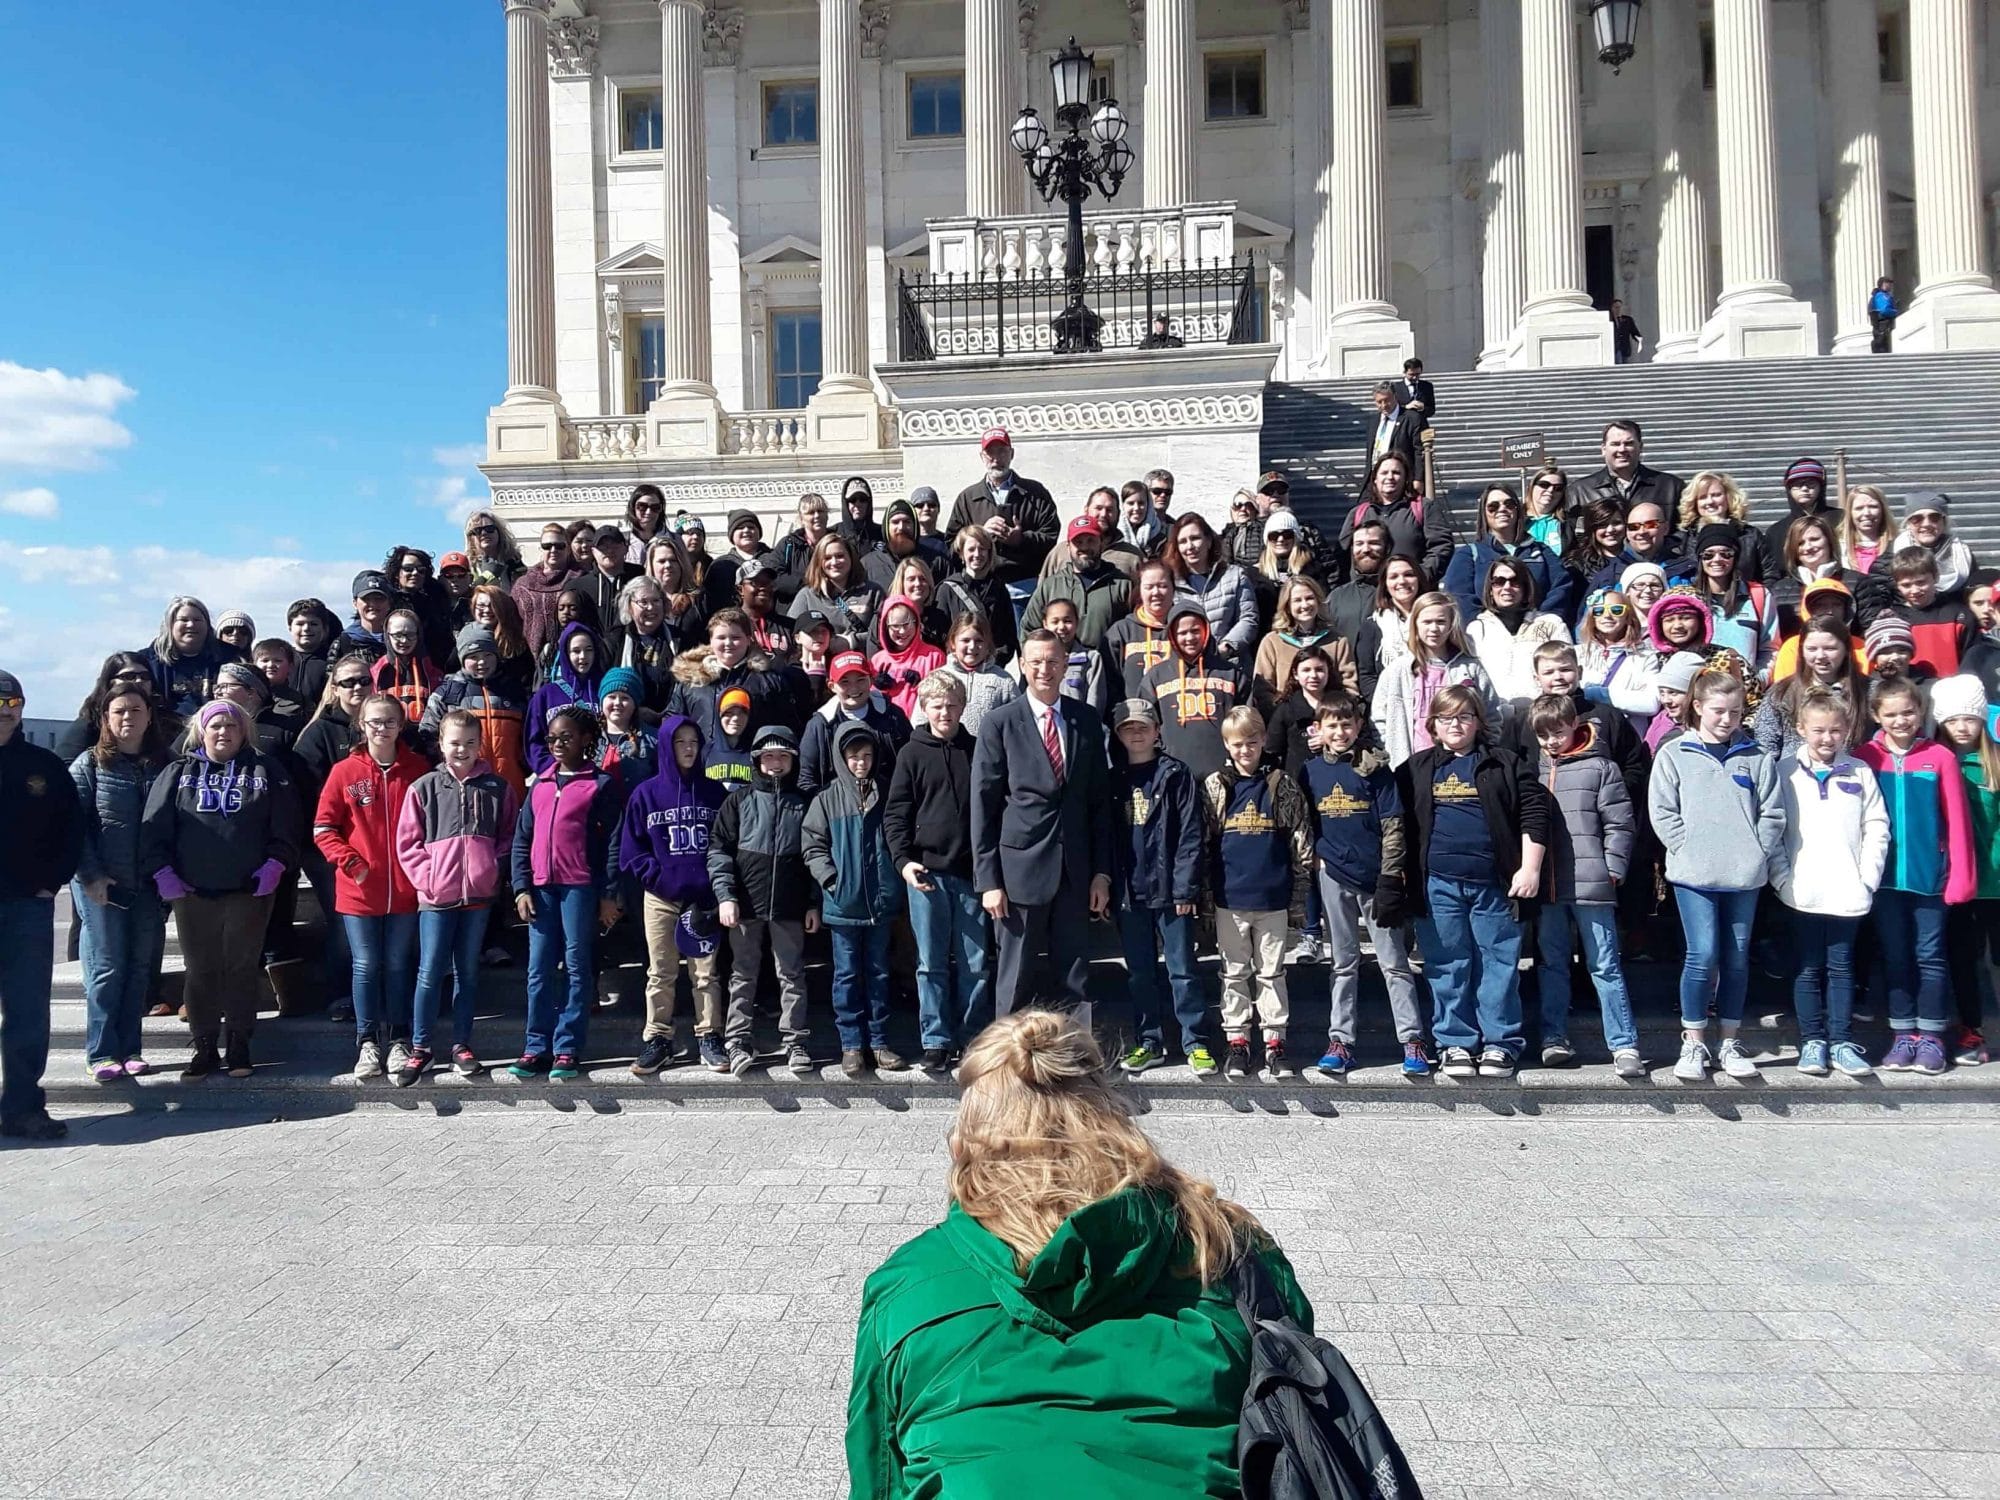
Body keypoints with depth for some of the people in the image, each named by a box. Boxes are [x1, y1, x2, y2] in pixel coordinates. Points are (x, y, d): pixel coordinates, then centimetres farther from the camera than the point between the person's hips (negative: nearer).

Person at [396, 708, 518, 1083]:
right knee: (430, 972, 1)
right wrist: (426, 878, -8)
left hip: (479, 895, 1)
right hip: (436, 897, -1)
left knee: (468, 972, 11)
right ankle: (419, 1048, 12)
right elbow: (407, 842, 1)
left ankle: (462, 1045, 20)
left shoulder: (498, 788, 3)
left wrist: (495, 871, -4)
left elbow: (509, 837, 8)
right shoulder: (424, 787, 1)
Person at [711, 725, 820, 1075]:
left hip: (790, 906, 0)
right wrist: (724, 895, -10)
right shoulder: (740, 800, 4)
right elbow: (718, 848, 0)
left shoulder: (804, 803, 7)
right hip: (745, 902, 0)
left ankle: (796, 1042, 11)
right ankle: (740, 1041, 16)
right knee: (743, 975, 9)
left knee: (792, 976, 5)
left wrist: (814, 903, 4)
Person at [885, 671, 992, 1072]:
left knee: (976, 964, 5)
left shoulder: (978, 751, 7)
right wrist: (903, 860, -10)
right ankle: (936, 1042, 13)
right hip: (926, 871, -1)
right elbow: (895, 813, 2)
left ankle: (974, 1041, 17)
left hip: (972, 872, 1)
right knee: (931, 964, 4)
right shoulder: (913, 754, 3)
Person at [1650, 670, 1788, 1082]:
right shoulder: (1674, 754, 2)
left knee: (1737, 958, 10)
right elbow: (1663, 811, -2)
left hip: (1744, 875, 3)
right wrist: (1690, 851, -9)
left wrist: (1761, 855, -4)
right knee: (1703, 956, -7)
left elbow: (1771, 814, 7)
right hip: (1693, 875, -3)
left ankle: (1729, 1041, 21)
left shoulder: (1756, 758, 8)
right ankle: (1693, 1043, 6)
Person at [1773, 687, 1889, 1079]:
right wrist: (1781, 877, -8)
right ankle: (1812, 1041, 14)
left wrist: (1867, 878, -3)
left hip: (1848, 894, 1)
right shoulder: (1785, 772, 1)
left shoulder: (1859, 773, 5)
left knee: (1841, 968, 9)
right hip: (1802, 893, -1)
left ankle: (1842, 1043, 15)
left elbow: (1877, 828, 4)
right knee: (1807, 970, 7)